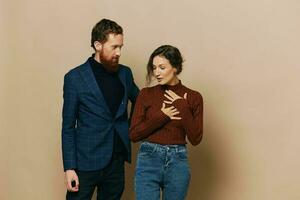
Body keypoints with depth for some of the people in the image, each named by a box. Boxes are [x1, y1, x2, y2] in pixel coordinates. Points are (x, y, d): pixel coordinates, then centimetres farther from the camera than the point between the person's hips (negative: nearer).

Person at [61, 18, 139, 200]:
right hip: (87, 162, -4)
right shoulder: (75, 78, -6)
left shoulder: (125, 73, 6)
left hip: (117, 161, 4)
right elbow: (68, 127, -4)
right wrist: (69, 167, -9)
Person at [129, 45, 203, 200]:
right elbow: (133, 134, -3)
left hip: (177, 162, 1)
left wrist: (183, 107, -11)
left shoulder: (193, 97, 1)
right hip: (148, 160, -1)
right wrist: (161, 116, -12)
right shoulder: (146, 94, 1)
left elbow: (195, 138, -5)